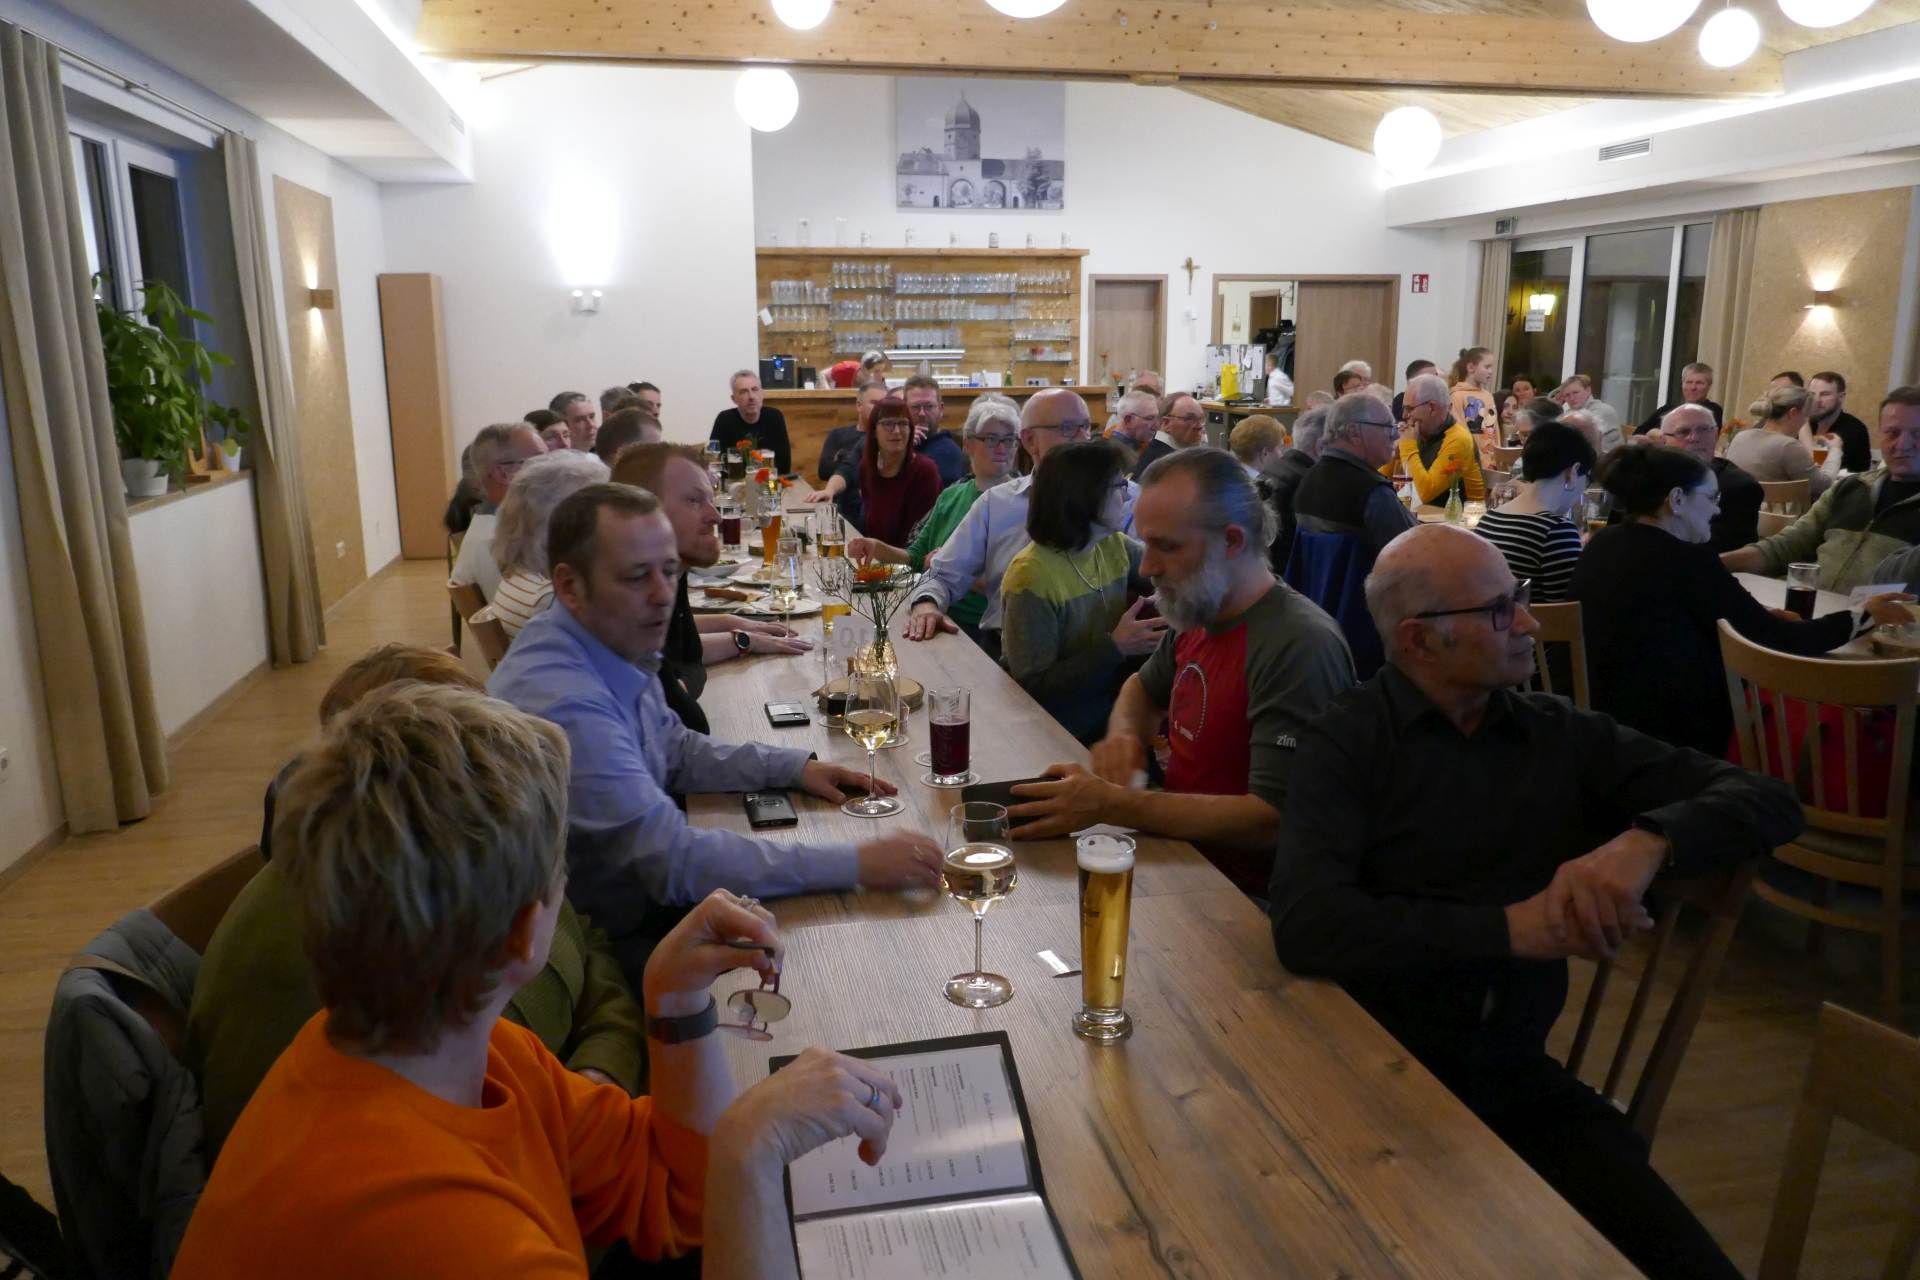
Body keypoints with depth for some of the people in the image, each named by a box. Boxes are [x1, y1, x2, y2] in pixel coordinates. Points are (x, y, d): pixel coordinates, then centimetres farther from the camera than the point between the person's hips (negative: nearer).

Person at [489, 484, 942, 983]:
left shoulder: (614, 644, -1)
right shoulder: (563, 705, -31)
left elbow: (676, 749, 14)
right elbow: (675, 859, -31)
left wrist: (795, 766, 0)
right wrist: (857, 864, -31)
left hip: (645, 898, 8)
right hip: (610, 944, -8)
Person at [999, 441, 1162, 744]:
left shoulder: (1116, 546, 2)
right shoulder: (1032, 576, -19)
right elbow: (1035, 689, -19)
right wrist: (1115, 647, -23)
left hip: (1113, 712, 7)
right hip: (1058, 735, -6)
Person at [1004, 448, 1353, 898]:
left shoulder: (1299, 646, -23)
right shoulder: (1197, 615, 5)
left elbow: (1275, 821, -28)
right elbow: (1145, 686, 25)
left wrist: (1109, 805, -29)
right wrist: (1124, 734, 0)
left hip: (1248, 896, -8)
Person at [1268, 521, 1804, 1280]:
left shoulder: (1564, 737, 5)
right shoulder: (1347, 742, -8)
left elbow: (1769, 802, 1)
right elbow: (1307, 926, -22)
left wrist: (1648, 839, -19)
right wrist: (1509, 927, -21)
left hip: (1519, 1079, 4)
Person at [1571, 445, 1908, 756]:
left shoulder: (1603, 541, 4)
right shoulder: (1687, 560, -19)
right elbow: (1778, 639, -10)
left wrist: (1759, 617, 8)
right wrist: (1865, 616, 4)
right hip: (1658, 730, -7)